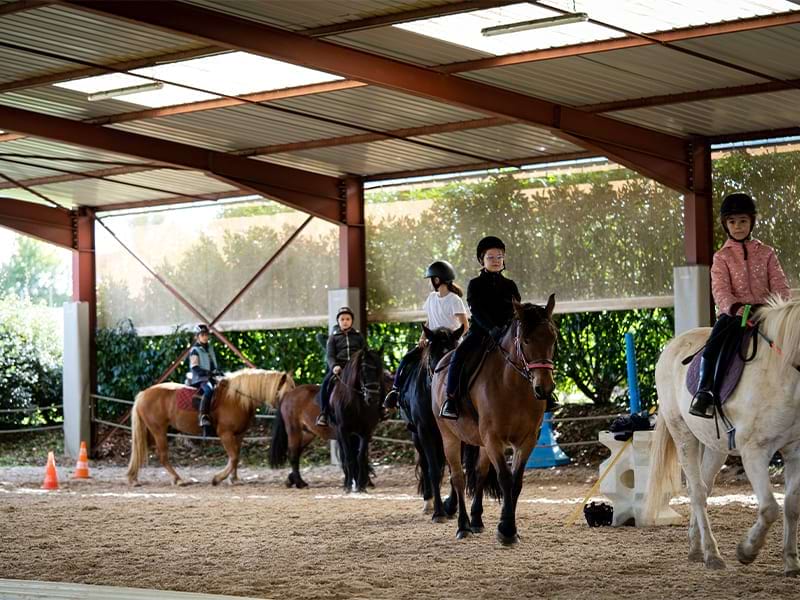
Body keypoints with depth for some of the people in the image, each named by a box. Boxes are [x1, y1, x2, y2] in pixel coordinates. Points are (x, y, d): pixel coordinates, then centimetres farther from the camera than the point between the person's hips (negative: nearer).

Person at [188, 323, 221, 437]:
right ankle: (204, 417, -49)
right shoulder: (195, 350, -1)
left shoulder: (210, 348, 21)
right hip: (200, 380, -8)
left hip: (211, 378, 8)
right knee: (209, 390, -38)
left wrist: (217, 371, 6)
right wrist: (208, 372, -24)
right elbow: (195, 368, -11)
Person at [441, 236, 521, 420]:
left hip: (505, 332, 3)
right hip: (480, 330, -3)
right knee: (459, 354, -29)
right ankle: (450, 399, -26)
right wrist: (491, 328, -25)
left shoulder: (509, 285, 15)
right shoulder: (475, 284, 6)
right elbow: (476, 310, -8)